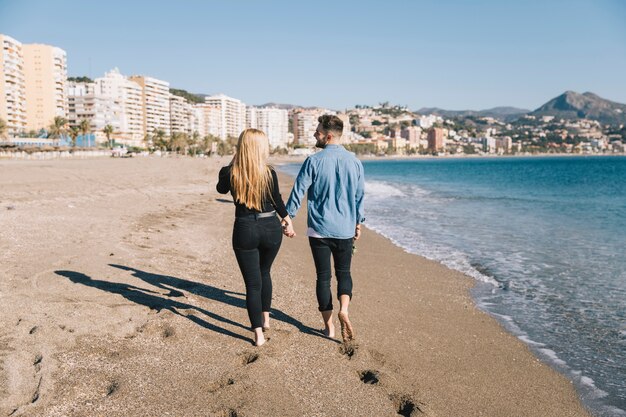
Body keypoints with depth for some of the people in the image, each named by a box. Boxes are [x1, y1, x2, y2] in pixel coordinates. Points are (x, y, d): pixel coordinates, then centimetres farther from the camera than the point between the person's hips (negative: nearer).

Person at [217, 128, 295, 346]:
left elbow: (221, 189, 14)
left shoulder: (230, 173, -8)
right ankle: (266, 318, 34)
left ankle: (258, 333, 6)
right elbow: (277, 201, 2)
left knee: (253, 282, 6)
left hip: (244, 231, -1)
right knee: (264, 273, 25)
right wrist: (287, 220, 19)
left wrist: (231, 164, 14)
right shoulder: (269, 173, -10)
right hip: (270, 229, 1)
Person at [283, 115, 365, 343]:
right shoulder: (354, 161, 1)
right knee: (343, 272, 17)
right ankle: (344, 310, -7)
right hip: (345, 229, 3)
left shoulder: (314, 161, -9)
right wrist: (358, 223, 19)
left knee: (323, 276, 8)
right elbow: (360, 196, 8)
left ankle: (329, 325, 14)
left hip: (319, 229, -2)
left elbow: (298, 192, -7)